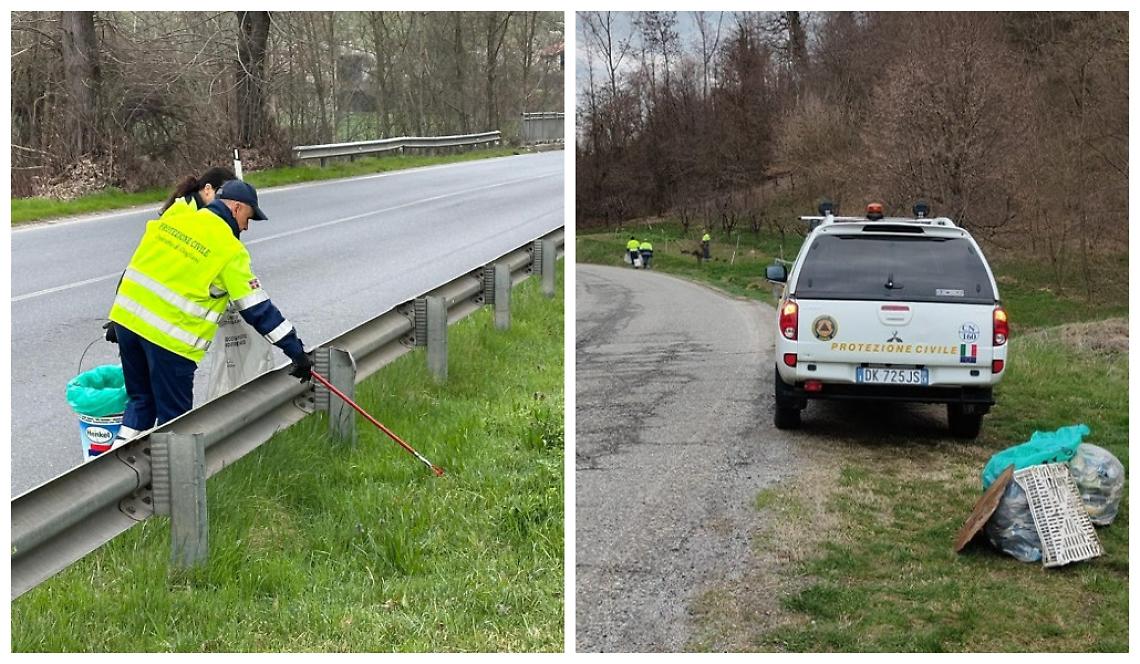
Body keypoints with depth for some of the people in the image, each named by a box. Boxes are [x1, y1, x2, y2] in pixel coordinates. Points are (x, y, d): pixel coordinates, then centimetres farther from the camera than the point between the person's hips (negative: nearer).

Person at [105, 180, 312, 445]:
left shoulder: (171, 220, 10)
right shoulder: (230, 250, -7)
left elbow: (136, 265, 17)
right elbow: (257, 308, -7)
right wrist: (296, 351, -2)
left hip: (126, 317, 7)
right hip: (169, 336, -7)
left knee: (140, 401, 22)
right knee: (174, 417, 7)